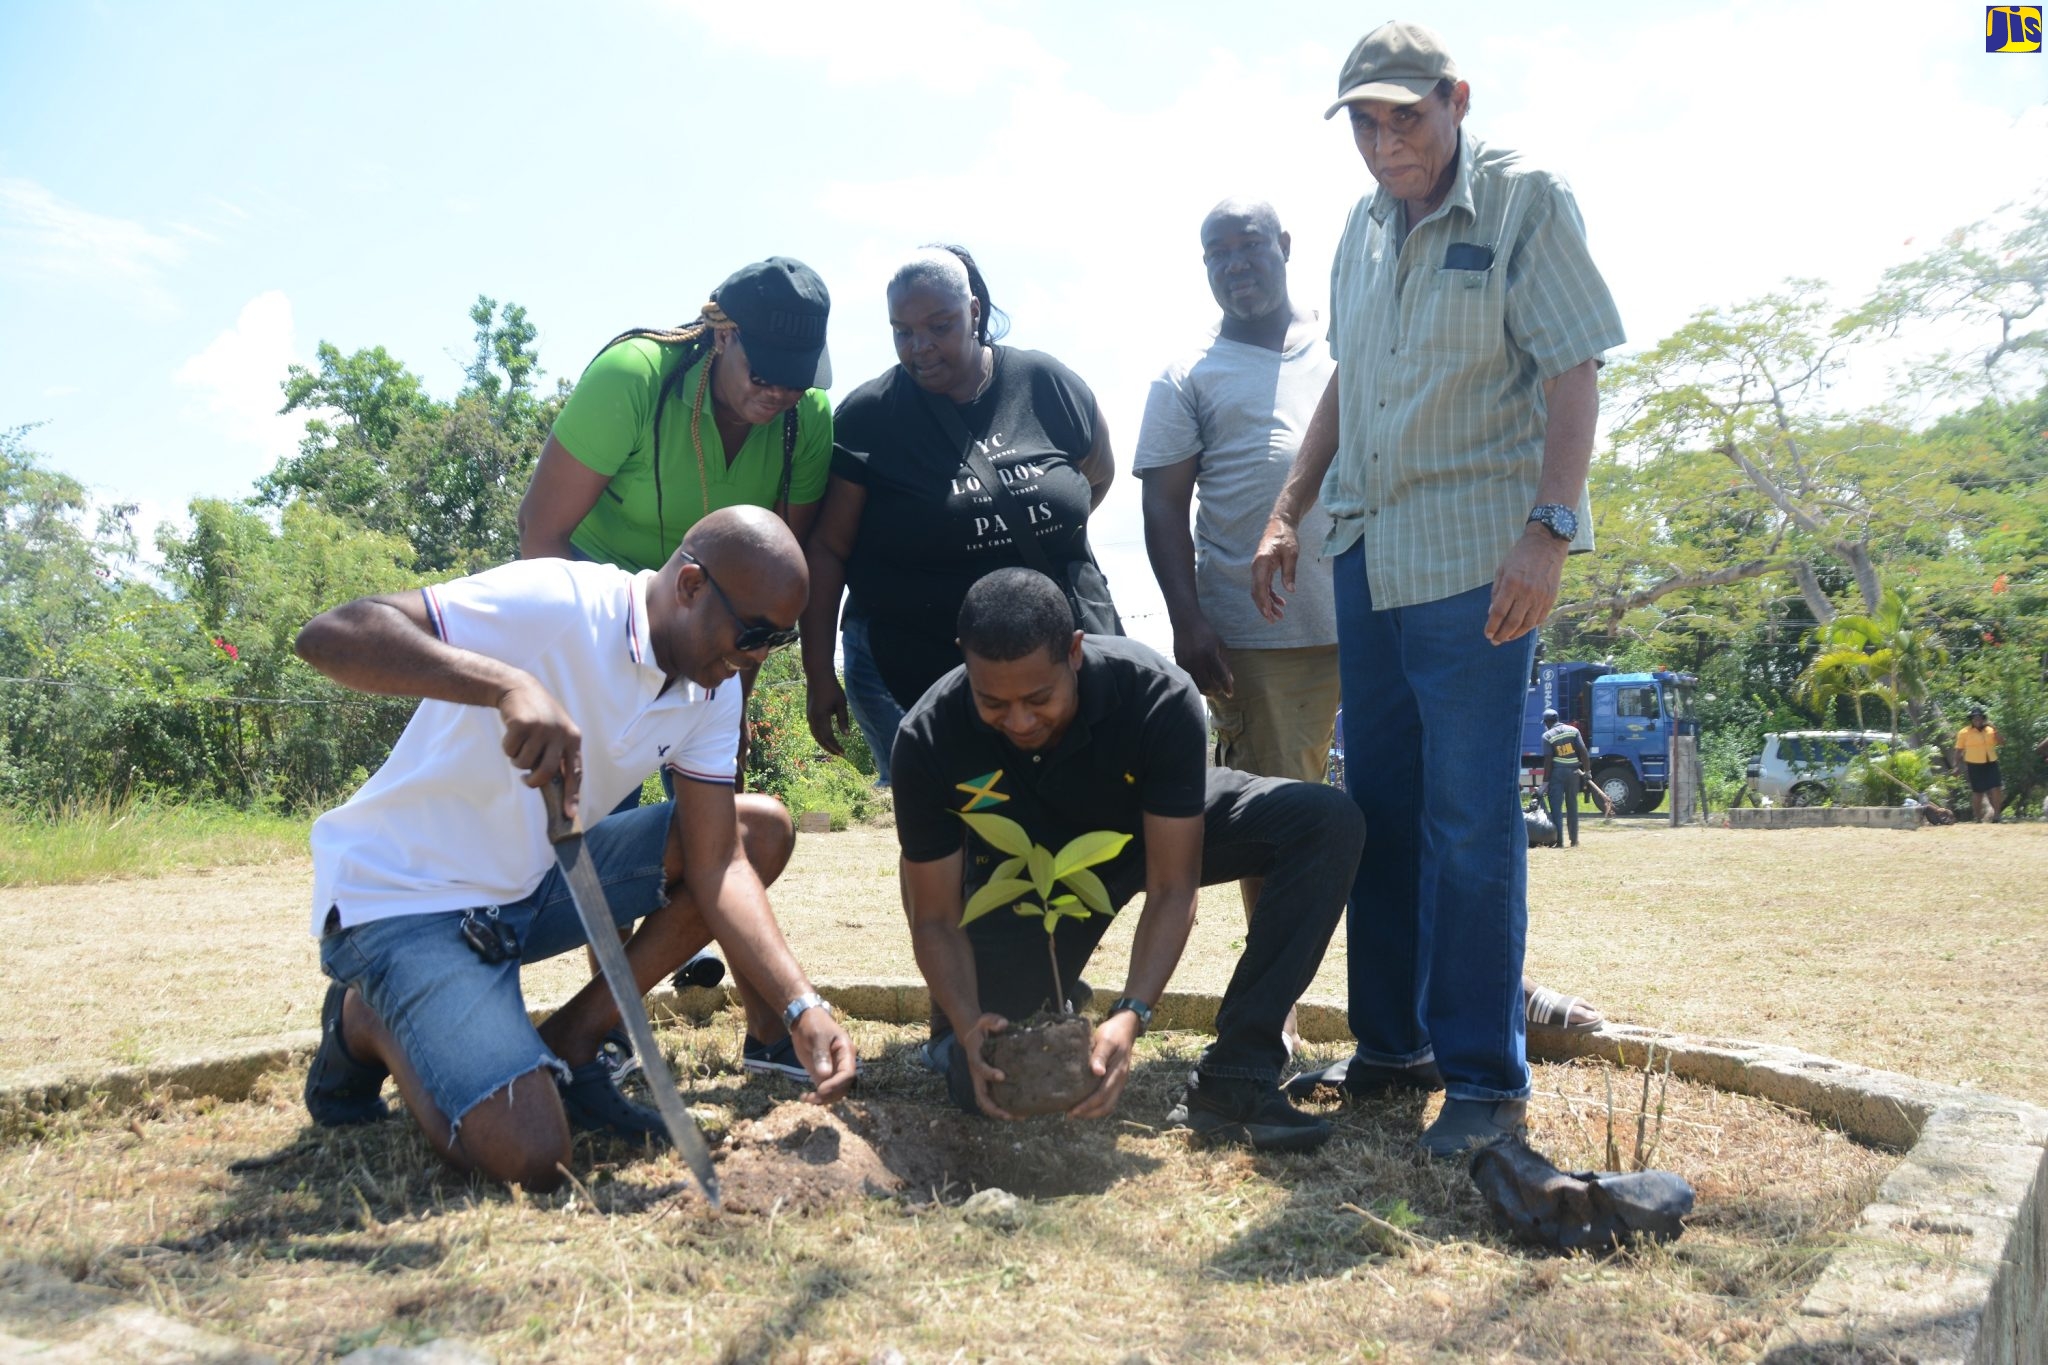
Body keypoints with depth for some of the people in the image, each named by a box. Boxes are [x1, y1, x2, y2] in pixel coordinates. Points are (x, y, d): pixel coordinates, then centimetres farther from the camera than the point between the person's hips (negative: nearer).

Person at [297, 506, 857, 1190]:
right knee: (529, 1156, -23)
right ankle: (370, 1026, 8)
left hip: (535, 881, 7)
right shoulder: (553, 603, -25)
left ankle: (569, 1043, 1)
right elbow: (329, 635, -33)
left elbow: (716, 864, -6)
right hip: (406, 898, -7)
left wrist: (802, 1005, -19)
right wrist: (510, 683, -49)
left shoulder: (713, 694, -2)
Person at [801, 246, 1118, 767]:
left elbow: (1099, 471, 17)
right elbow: (826, 548, -4)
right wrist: (819, 676, -5)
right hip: (907, 675, -2)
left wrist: (1043, 543, 8)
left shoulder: (1046, 383, -1)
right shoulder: (866, 415, -6)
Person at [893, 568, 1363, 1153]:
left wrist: (1130, 1015, -43)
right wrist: (969, 1025, -38)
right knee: (983, 1086, -15)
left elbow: (1171, 889, -29)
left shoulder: (1159, 698, -35)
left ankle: (1231, 1079, -24)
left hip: (1150, 833, 1)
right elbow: (935, 919, -20)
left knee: (1328, 822, -25)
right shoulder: (928, 739, -31)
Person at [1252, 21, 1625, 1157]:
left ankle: (1487, 1076, 6)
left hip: (1476, 556, -6)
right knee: (1379, 807, 10)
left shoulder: (1525, 203, -3)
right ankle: (1390, 1041, 23)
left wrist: (1550, 530, -20)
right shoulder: (1364, 229, 15)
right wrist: (1288, 511, 15)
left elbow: (1572, 379, -10)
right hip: (1366, 551, 7)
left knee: (1469, 819, -6)